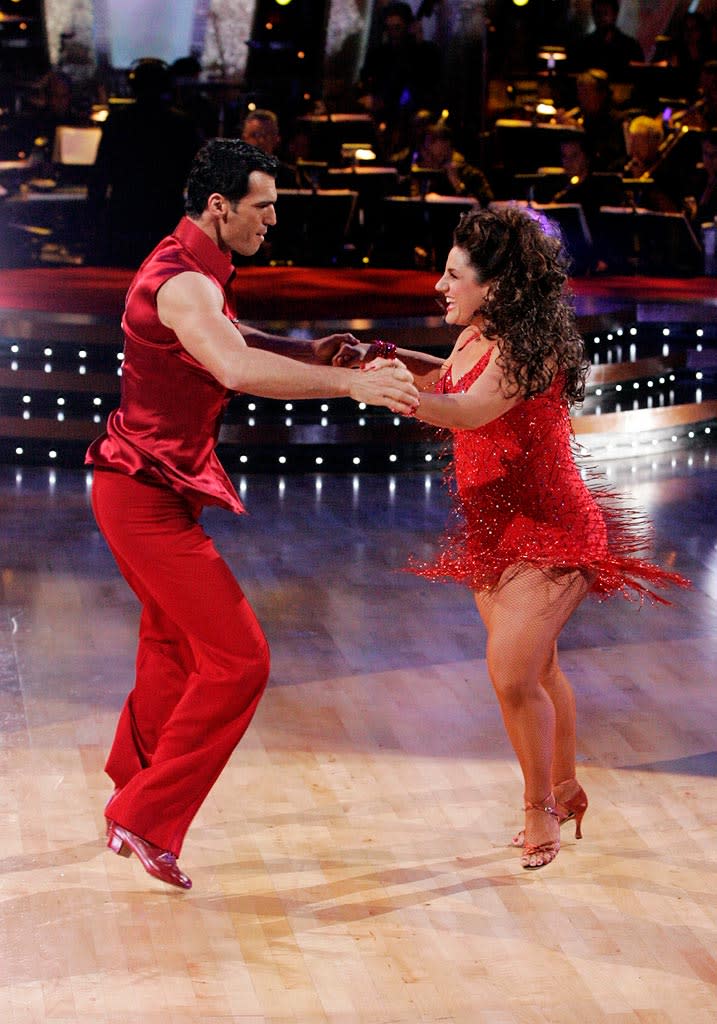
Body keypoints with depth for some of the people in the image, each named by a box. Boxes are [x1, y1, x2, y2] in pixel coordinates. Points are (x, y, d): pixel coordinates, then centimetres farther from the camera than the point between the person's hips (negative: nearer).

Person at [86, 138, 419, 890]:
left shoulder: (193, 273, 12)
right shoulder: (183, 283, -22)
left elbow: (227, 341, 30)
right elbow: (235, 368, -42)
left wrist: (307, 356, 14)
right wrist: (349, 383, -48)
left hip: (148, 490, 11)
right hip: (149, 496, -11)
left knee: (172, 648, 23)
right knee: (237, 660, -11)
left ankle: (131, 795, 39)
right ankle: (147, 820, -4)